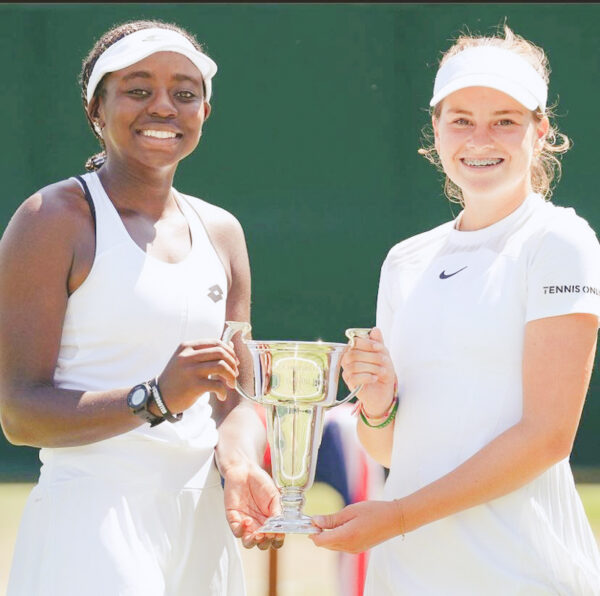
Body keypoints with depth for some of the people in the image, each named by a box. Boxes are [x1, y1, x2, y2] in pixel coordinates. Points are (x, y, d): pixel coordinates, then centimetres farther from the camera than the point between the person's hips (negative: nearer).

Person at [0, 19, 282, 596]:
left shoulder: (220, 232, 13)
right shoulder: (54, 219, -6)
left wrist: (240, 464, -6)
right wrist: (156, 398, -24)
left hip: (199, 520, 6)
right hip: (90, 521, -6)